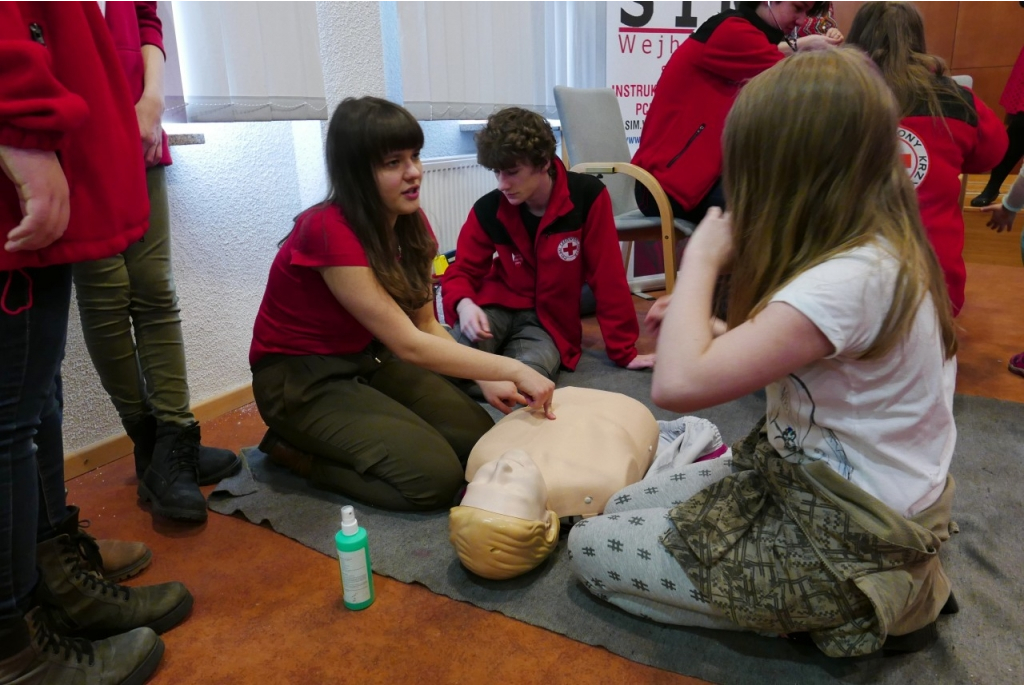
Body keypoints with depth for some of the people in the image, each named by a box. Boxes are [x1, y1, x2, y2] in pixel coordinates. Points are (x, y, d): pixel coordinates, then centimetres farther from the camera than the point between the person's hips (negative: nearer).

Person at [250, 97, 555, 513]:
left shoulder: (409, 222, -4)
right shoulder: (329, 231, -27)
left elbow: (426, 325, 0)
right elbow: (409, 344, -29)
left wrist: (487, 380, -13)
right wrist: (513, 369, -28)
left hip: (367, 360, 8)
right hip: (301, 379, -7)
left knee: (480, 438, -7)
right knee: (435, 477, -20)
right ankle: (293, 450, 0)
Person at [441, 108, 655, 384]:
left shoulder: (587, 196, -15)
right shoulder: (488, 208, -9)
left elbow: (608, 277, -10)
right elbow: (461, 271, 0)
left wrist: (623, 350, -5)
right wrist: (464, 304, -25)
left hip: (549, 321, 0)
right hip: (497, 308, 0)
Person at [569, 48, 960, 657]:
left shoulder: (847, 281, -31)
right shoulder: (877, 246, 0)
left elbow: (678, 384, -35)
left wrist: (701, 258, -21)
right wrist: (705, 327, -4)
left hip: (842, 544, -9)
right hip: (825, 482, 9)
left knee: (591, 548, 0)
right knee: (623, 508, 16)